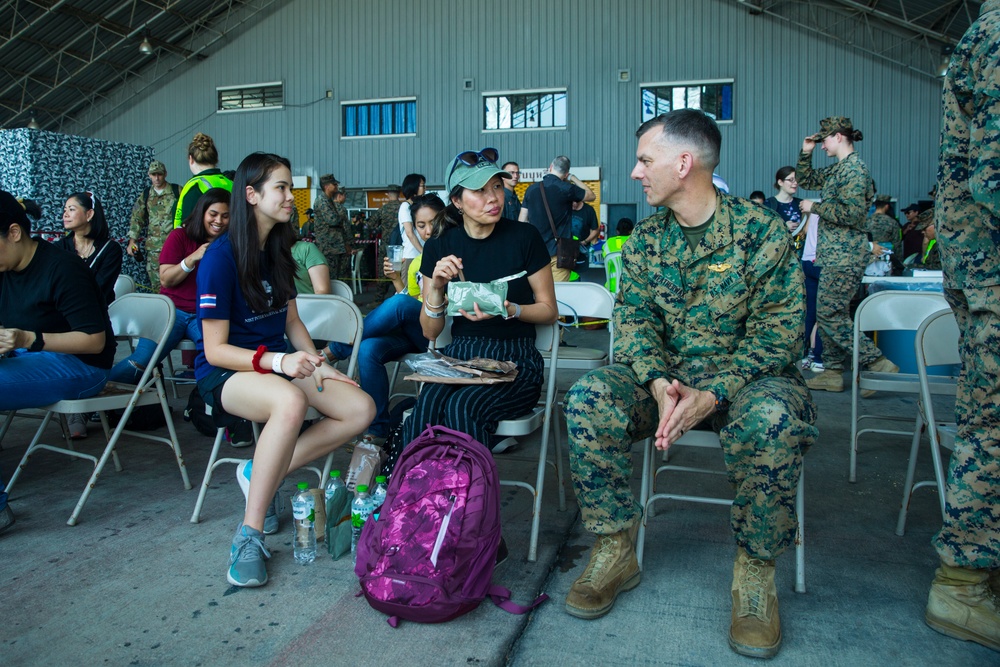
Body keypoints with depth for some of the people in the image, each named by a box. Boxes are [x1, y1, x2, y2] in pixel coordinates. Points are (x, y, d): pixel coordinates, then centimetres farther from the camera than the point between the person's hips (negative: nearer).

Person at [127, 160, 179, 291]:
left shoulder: (177, 191, 4)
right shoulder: (145, 195, 12)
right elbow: (136, 219, 14)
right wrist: (132, 242, 5)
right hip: (154, 247, 3)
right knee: (156, 283, 2)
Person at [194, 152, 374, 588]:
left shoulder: (278, 250, 9)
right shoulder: (221, 257, -14)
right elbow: (215, 349, -16)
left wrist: (318, 366, -1)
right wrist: (278, 361, -30)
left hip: (279, 364, 7)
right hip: (225, 373, -7)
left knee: (361, 409, -15)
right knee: (290, 401, -40)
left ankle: (261, 473, -5)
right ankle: (249, 535, -27)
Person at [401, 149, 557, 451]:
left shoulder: (524, 237, -2)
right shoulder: (439, 247, 5)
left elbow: (549, 310, 4)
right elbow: (430, 332, 7)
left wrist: (509, 310, -16)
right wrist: (436, 286, -11)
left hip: (515, 360, -2)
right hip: (460, 355, 2)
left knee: (461, 407, -31)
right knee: (425, 408, -29)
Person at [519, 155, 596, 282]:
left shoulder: (531, 189, 4)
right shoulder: (566, 189, -8)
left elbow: (522, 221, 8)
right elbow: (591, 196, 11)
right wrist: (572, 178, 18)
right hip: (559, 253, -4)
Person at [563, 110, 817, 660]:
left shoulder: (761, 230, -8)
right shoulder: (645, 238, 6)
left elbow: (778, 328, -12)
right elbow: (633, 315, -1)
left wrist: (714, 394, -27)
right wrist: (658, 381, -22)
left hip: (746, 374, -3)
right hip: (666, 374, 4)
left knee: (772, 417, -38)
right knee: (588, 398, -24)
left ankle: (754, 569, -15)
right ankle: (614, 549, -11)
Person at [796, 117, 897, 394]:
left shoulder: (854, 169, -13)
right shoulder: (837, 169, 16)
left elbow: (851, 213, -22)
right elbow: (806, 180, 31)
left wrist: (815, 207, -12)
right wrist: (805, 152, 17)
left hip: (845, 256, -10)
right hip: (835, 255, 10)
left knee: (830, 315, -11)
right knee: (828, 314, 11)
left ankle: (879, 365, -7)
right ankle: (832, 373, 18)